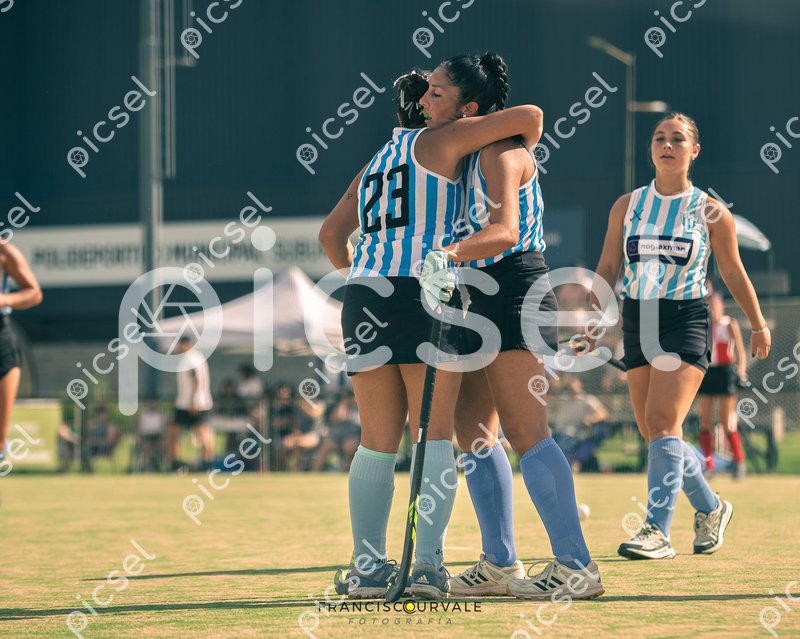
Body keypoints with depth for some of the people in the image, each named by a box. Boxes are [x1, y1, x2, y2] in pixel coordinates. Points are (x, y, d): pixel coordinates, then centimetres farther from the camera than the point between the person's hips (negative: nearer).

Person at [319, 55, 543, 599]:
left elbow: (332, 234, 27)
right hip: (424, 292, -6)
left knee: (378, 442, 8)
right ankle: (428, 562, -11)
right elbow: (529, 116, -2)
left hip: (364, 295, 6)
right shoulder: (440, 143, 4)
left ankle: (368, 564, 4)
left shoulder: (380, 159, 23)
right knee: (434, 435, -3)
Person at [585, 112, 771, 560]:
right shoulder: (627, 207, 8)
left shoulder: (711, 212, 0)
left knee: (663, 421, -19)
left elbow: (734, 273, 8)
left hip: (687, 322, -5)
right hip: (637, 323, 5)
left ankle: (658, 531, -23)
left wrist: (759, 326, 13)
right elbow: (608, 268, 10)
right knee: (654, 433, 8)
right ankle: (711, 509, 30)